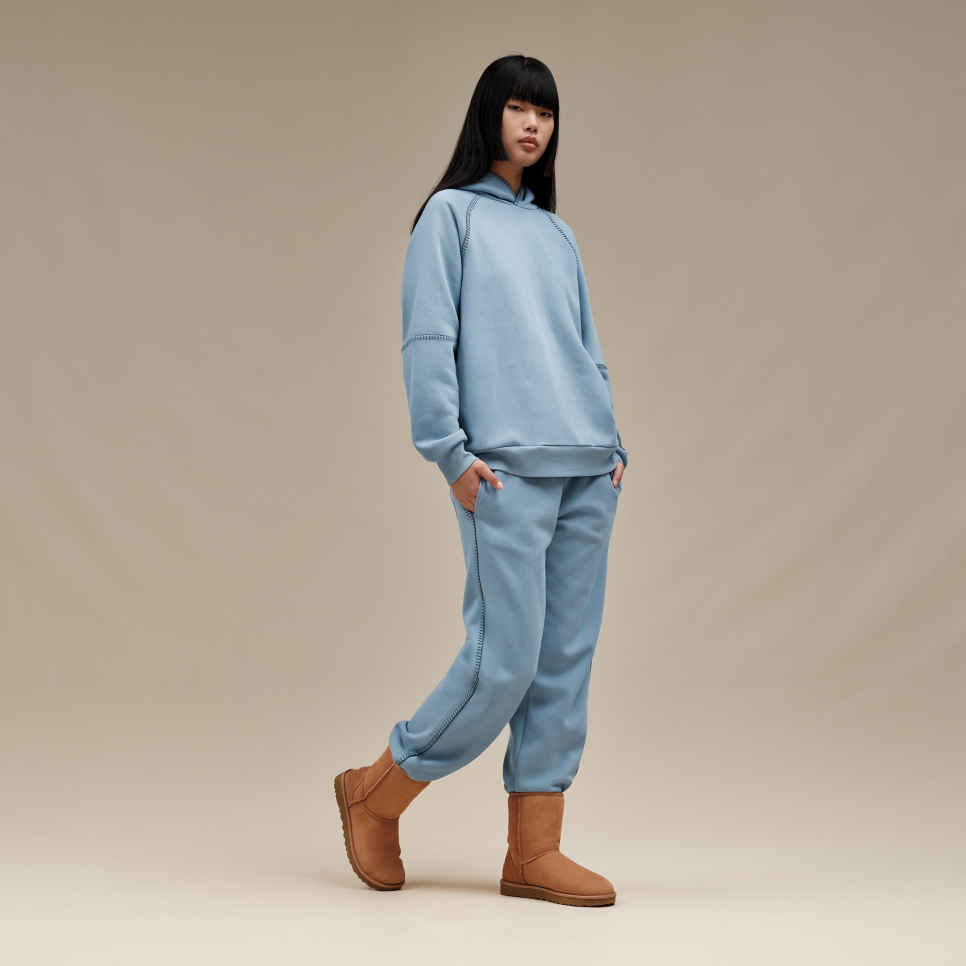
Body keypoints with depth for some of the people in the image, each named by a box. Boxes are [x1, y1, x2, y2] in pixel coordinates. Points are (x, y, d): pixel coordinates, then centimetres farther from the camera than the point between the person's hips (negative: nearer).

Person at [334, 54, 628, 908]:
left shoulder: (555, 231, 21)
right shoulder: (451, 213, 4)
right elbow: (427, 341, -4)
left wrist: (612, 443, 11)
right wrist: (451, 451, -12)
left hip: (587, 471, 6)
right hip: (506, 467, -6)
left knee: (566, 662, 3)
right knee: (505, 660, -10)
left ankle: (535, 850, 9)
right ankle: (377, 793, 10)